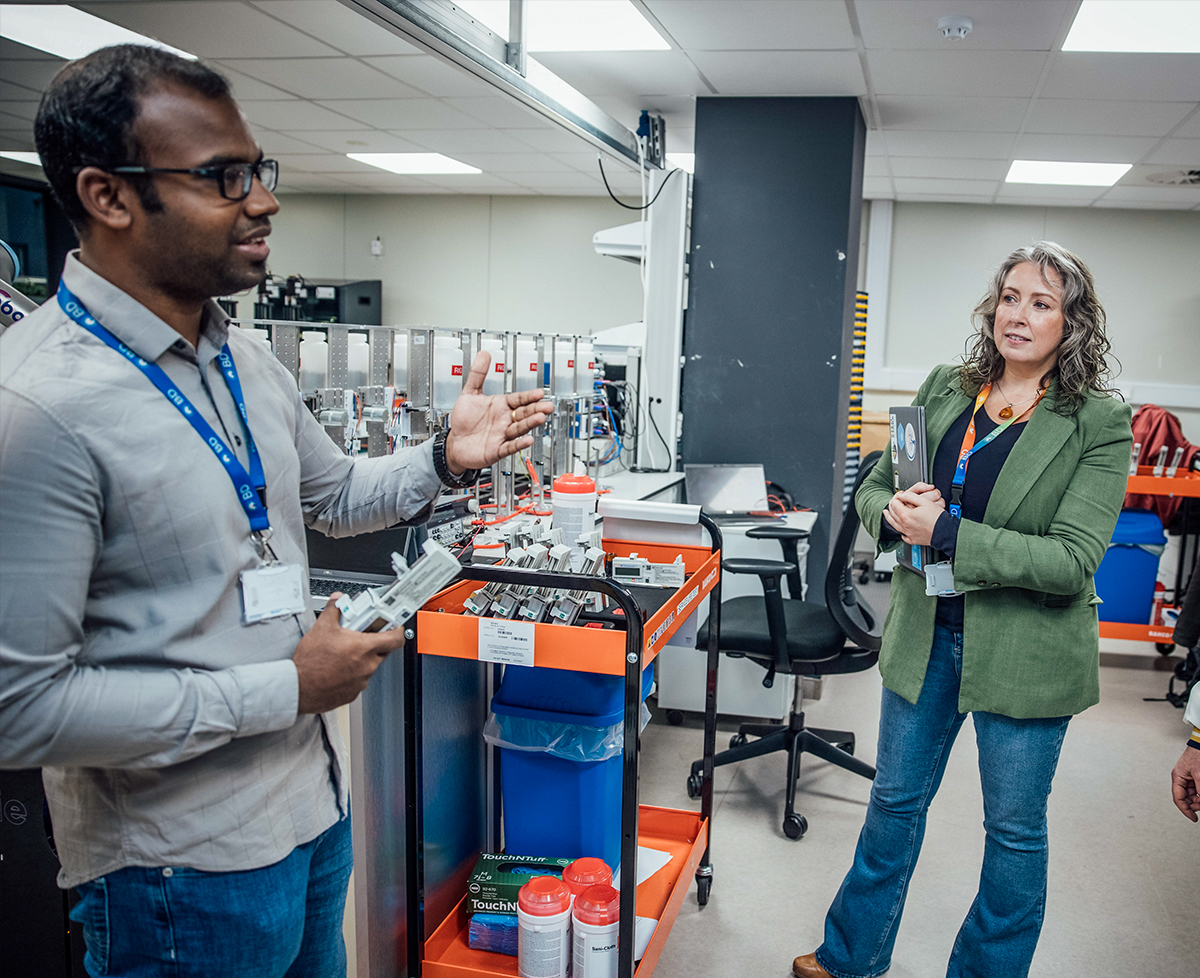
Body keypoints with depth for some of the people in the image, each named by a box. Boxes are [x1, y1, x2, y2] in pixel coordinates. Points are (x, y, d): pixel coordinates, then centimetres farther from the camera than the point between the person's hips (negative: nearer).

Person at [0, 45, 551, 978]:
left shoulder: (251, 363, 3)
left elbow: (335, 495, 18)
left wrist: (444, 460, -1)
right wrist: (285, 689, -21)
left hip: (314, 797, 8)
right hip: (184, 866, -8)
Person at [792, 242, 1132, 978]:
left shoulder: (1099, 424, -11)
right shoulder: (944, 390, 2)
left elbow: (1073, 559, -19)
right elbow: (873, 489, 7)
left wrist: (947, 535, -25)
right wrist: (896, 513, -16)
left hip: (1026, 652, -3)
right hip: (926, 636, 4)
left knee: (1014, 827, 13)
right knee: (896, 801, 18)